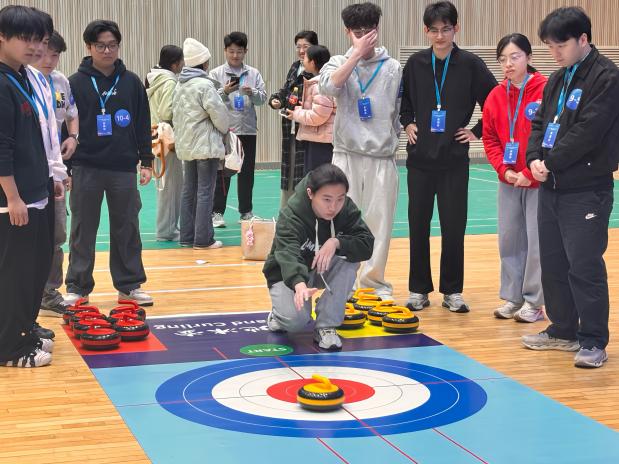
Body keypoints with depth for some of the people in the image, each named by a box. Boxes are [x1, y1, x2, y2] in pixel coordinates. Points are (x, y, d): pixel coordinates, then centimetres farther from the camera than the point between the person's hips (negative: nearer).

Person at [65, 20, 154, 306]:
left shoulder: (132, 82, 5)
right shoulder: (75, 84, -1)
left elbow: (143, 125, 9)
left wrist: (146, 161, 6)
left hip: (124, 168, 2)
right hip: (86, 168, -2)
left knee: (127, 229, 7)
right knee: (83, 231, 5)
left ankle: (129, 285, 17)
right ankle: (77, 287, 14)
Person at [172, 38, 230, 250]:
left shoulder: (180, 85, 10)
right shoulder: (205, 85, -16)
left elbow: (175, 114, 14)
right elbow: (219, 113, -14)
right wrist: (225, 129, 5)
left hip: (186, 145, 8)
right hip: (206, 145, -8)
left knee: (189, 191, 12)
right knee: (205, 192, -4)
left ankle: (187, 236, 16)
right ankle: (203, 239, -3)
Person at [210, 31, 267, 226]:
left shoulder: (253, 74, 8)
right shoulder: (216, 74, 1)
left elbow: (263, 98, 1)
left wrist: (252, 92, -18)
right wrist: (224, 92, -20)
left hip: (248, 129, 3)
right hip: (224, 128, -3)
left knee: (247, 172, 9)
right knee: (222, 172, 0)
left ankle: (246, 211, 17)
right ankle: (217, 212, 5)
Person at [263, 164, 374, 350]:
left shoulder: (347, 209, -18)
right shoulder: (290, 216, -31)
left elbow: (366, 245, -26)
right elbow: (288, 255, -48)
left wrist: (336, 242, -43)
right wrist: (299, 284, -67)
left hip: (323, 270, 4)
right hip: (288, 275, -4)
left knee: (349, 258, -28)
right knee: (296, 320, -31)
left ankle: (326, 325, -17)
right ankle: (280, 312, 9)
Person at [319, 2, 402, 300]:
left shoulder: (393, 68, 6)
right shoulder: (338, 63, 5)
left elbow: (402, 111, 10)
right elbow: (329, 87, -17)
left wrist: (393, 139, 2)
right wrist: (357, 53, -14)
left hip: (382, 157, 1)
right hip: (347, 155, 0)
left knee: (379, 221, 3)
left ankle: (374, 280, 16)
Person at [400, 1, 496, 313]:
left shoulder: (470, 64, -6)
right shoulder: (415, 64, 2)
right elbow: (402, 98, 20)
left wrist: (477, 132, -2)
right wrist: (407, 123, 8)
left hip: (454, 160, -2)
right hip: (419, 158, 2)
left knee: (453, 229, 2)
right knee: (418, 226, 6)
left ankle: (452, 292, 15)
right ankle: (419, 290, 17)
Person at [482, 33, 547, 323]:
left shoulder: (546, 90, -11)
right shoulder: (496, 96, 5)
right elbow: (490, 139, 8)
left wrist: (530, 172, -14)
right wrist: (505, 170, -6)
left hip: (538, 181, -5)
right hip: (508, 181, 5)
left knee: (537, 241, -2)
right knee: (509, 239, 10)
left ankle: (533, 302, 8)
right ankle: (512, 297, 22)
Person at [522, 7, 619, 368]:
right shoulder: (558, 80, 15)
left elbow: (588, 132, -19)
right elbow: (539, 123, 16)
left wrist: (552, 163, -13)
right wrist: (535, 158, -3)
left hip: (586, 190, -8)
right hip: (552, 188, 8)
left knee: (584, 267, -7)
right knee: (553, 263, 14)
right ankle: (563, 331, 26)